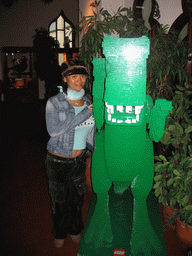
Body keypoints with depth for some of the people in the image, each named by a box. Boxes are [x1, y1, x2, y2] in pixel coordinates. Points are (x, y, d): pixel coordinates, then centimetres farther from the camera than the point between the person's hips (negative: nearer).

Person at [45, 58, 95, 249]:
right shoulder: (54, 103, -15)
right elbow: (54, 130, -31)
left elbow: (89, 134, 7)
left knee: (77, 199, 20)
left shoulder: (87, 103, -2)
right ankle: (59, 233, 44)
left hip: (79, 160, 4)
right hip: (58, 162, -3)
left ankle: (75, 229, 48)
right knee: (59, 201, 16)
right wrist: (84, 114, -28)